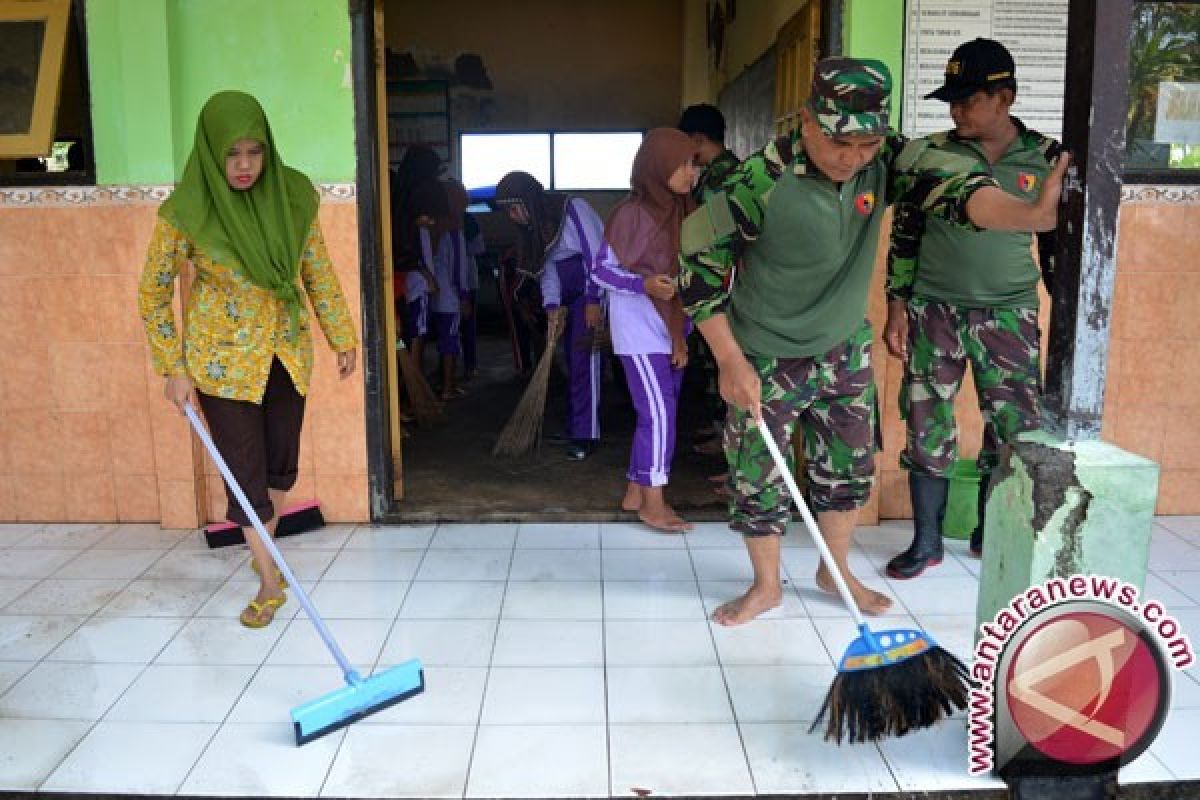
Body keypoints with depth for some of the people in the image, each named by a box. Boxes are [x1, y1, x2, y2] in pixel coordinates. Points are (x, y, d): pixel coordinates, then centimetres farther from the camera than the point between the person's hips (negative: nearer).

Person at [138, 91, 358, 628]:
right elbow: (153, 291, -7)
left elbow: (318, 272, 4)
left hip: (287, 351, 4)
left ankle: (263, 548, 40)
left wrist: (342, 337, 6)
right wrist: (173, 369, -9)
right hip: (223, 358, -3)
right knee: (245, 472, 2)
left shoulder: (293, 196, -7)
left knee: (282, 463, 15)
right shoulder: (186, 210, -16)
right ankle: (270, 584, 15)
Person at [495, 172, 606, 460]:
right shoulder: (536, 226, 10)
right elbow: (547, 270, 6)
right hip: (569, 296, 8)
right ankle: (574, 427, 17)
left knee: (583, 357, -13)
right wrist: (552, 306, -8)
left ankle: (586, 436, -11)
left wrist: (593, 301, -19)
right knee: (573, 360, 8)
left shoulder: (573, 208, -15)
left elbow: (596, 253, -17)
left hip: (593, 287, -8)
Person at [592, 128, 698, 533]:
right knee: (659, 414, -6)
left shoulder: (679, 211, 7)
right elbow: (601, 271, -12)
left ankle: (635, 492, 23)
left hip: (671, 330, 8)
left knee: (656, 414, 11)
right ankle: (653, 504, 6)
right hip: (640, 332, -7)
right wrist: (643, 284, -26)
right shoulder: (631, 214, -14)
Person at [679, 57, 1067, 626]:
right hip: (765, 359, -4)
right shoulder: (762, 180, -26)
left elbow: (949, 182, -29)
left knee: (850, 468, 16)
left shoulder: (886, 159, -14)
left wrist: (1029, 215, -51)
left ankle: (836, 570, 39)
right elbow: (700, 261, -18)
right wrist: (730, 361, -18)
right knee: (758, 478, 5)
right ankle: (766, 586, 29)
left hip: (845, 349, 5)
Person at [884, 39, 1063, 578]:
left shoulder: (1046, 158, 1)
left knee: (1016, 430, 4)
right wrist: (897, 307, -2)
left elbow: (1057, 241, 8)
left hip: (1010, 316, 1)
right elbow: (904, 236, 4)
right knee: (928, 428, 3)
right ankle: (927, 542, 17)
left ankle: (990, 533, 25)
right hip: (934, 311, 0)